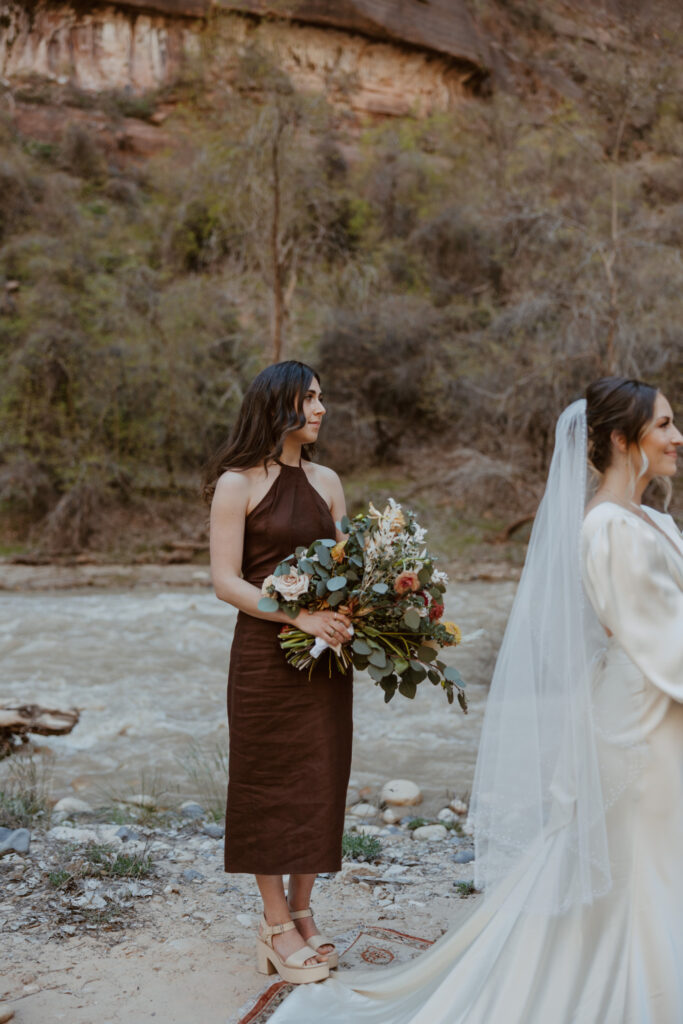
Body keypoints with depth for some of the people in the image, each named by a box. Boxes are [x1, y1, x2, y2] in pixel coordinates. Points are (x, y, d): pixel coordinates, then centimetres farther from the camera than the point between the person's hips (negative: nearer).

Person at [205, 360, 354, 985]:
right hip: (266, 651, -5)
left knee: (320, 780, 9)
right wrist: (300, 616, -21)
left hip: (326, 652, 5)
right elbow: (226, 581, -11)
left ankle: (302, 914, 24)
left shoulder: (327, 482, 10)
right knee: (271, 781, 4)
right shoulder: (238, 483, -6)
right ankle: (277, 925, 17)